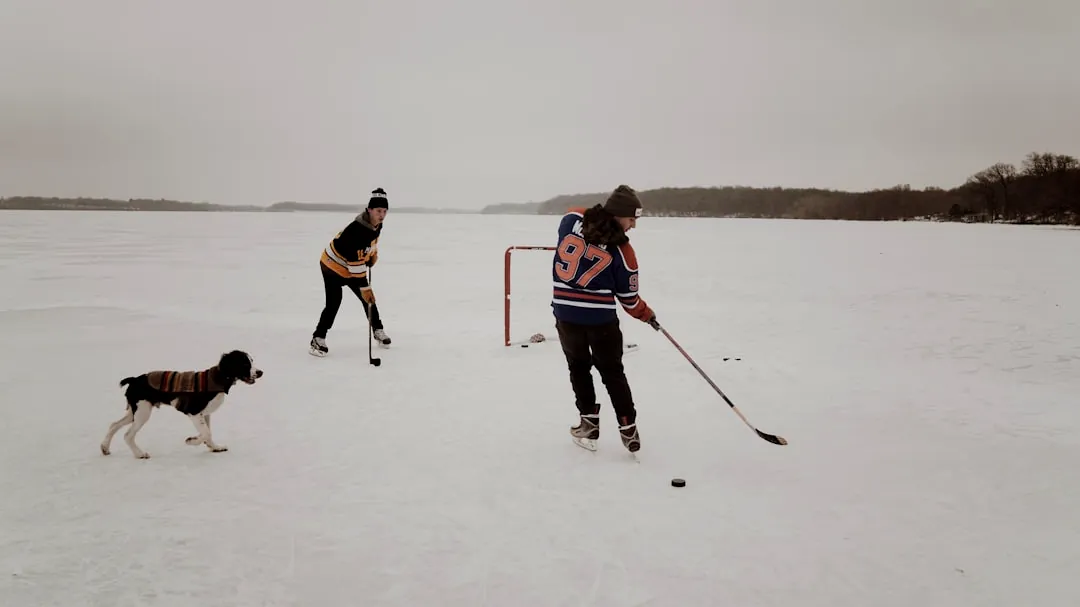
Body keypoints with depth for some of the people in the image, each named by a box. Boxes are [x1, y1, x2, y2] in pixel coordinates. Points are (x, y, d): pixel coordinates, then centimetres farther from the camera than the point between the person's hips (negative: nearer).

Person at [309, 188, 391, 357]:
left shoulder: (377, 224, -9)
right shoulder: (356, 230, -35)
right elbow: (355, 263, -34)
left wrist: (373, 254, 4)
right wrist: (364, 288, -32)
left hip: (354, 266, 8)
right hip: (333, 265, -8)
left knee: (368, 297, 9)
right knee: (333, 303, -16)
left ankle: (378, 330, 27)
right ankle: (318, 339, -6)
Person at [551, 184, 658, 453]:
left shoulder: (572, 217, -7)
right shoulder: (622, 251, -13)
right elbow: (629, 299, -3)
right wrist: (648, 315, 15)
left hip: (566, 314, 2)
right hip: (602, 319, -2)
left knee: (578, 367, 21)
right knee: (612, 372, 15)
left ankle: (589, 422, 20)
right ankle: (628, 428, 16)